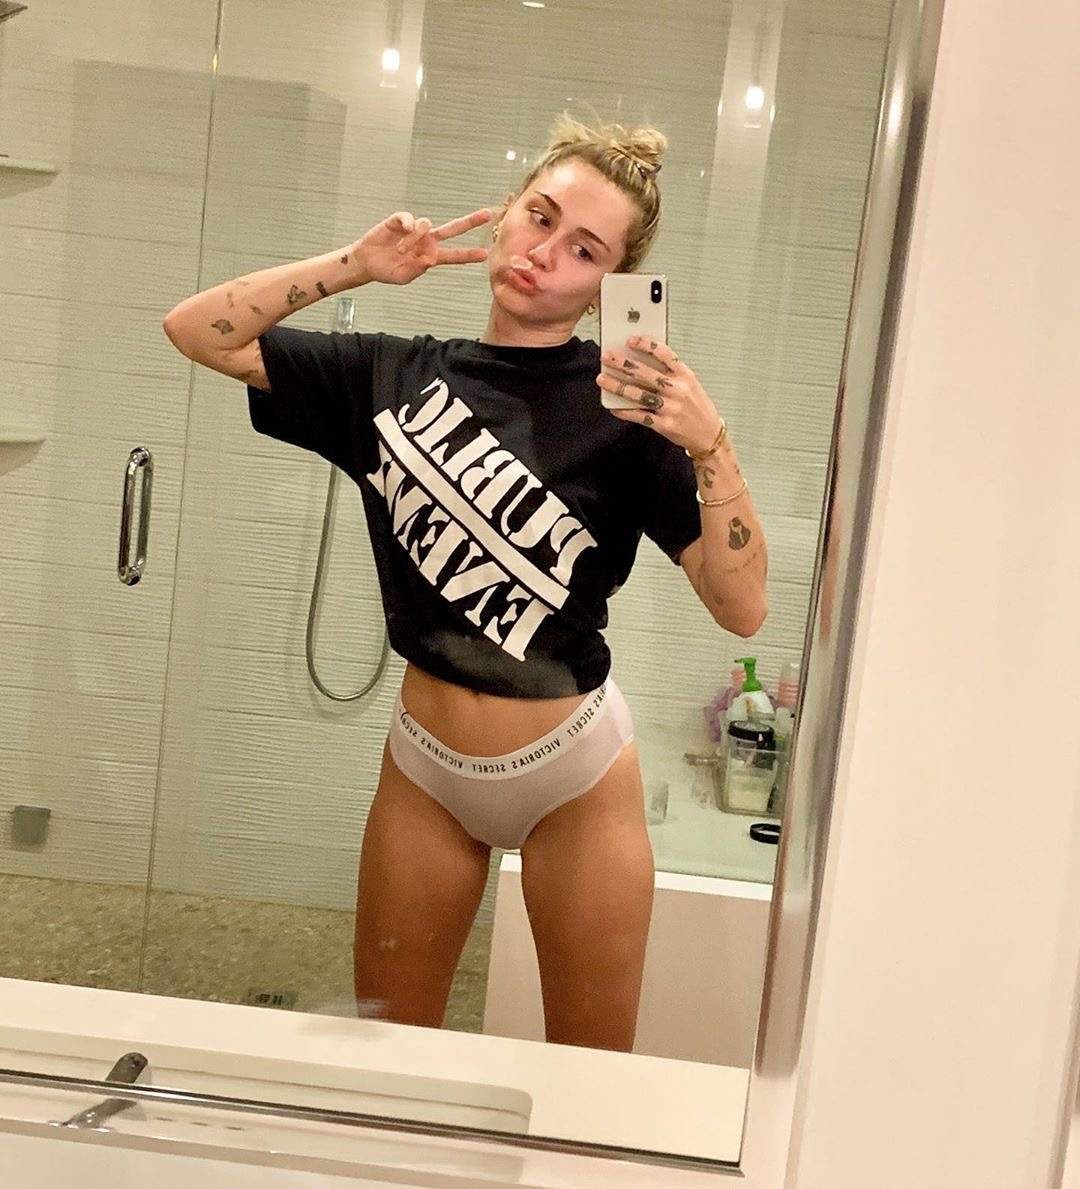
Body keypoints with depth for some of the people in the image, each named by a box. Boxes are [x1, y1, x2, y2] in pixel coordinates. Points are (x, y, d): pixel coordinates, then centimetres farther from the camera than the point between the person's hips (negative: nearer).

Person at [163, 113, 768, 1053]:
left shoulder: (623, 404, -13)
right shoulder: (399, 374, -2)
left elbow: (742, 608, -18)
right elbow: (198, 331, 3)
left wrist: (711, 445, -33)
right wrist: (356, 264, -8)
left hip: (572, 774, -3)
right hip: (425, 765, 3)